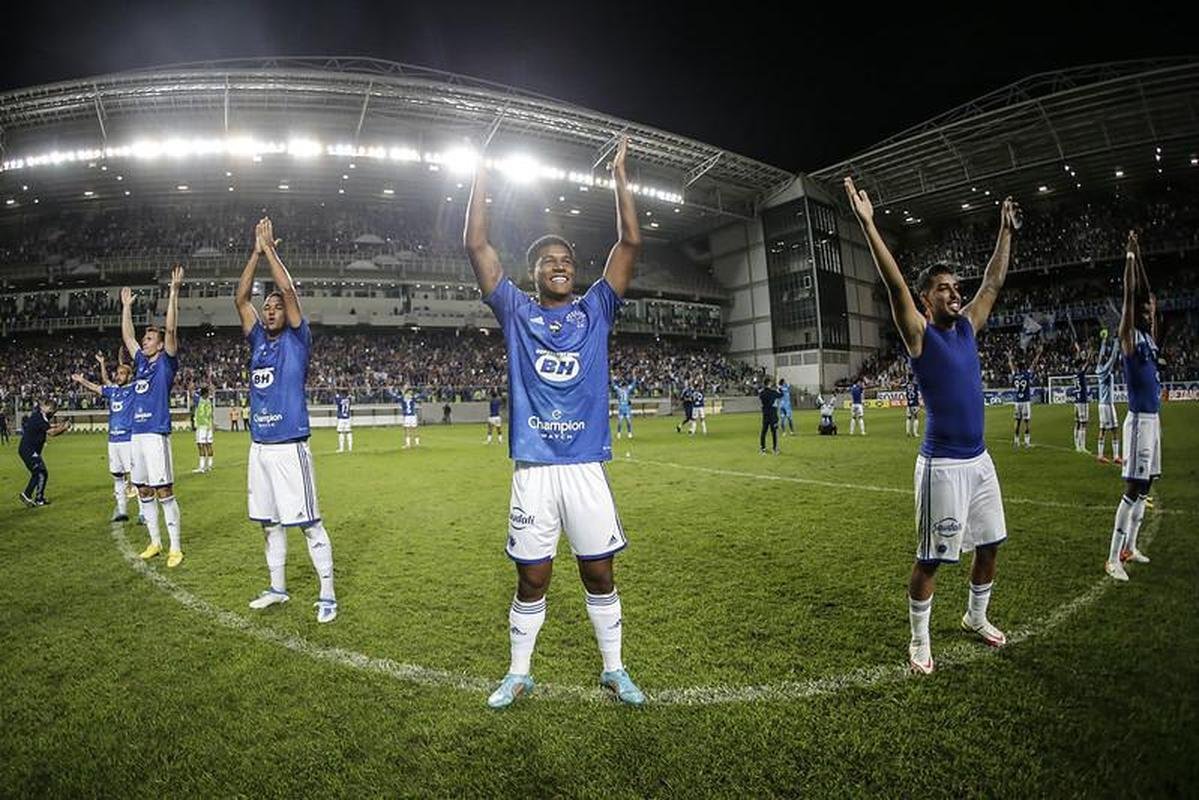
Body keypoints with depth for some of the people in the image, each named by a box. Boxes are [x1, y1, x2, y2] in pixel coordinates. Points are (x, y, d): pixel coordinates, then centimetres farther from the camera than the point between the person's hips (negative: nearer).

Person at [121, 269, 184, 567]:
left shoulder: (166, 363, -1)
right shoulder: (142, 362, 17)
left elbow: (170, 329, -11)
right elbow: (127, 336, 27)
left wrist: (174, 292, -15)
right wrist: (126, 306, 29)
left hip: (157, 434, -8)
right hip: (137, 434, 8)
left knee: (164, 493, -8)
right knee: (143, 492, 11)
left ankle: (175, 548, -3)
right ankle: (155, 542, 22)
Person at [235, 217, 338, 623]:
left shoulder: (297, 340, -1)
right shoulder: (258, 341, 14)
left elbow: (289, 289, -11)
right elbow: (240, 298, 10)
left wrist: (270, 248, -2)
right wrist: (256, 252, 7)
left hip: (289, 446, -7)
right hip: (259, 447, 7)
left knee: (310, 524, -4)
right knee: (270, 523, 15)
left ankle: (327, 594, 4)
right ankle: (277, 589, 28)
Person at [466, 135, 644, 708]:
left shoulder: (594, 311, 10)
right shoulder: (517, 312, 8)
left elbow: (630, 244, 5)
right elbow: (476, 247, 4)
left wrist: (619, 176, 5)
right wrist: (481, 179, 6)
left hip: (586, 467, 1)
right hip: (534, 469, -1)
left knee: (600, 574, 11)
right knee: (532, 578, 9)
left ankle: (613, 669, 29)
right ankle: (518, 675, 28)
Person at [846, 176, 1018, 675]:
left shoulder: (967, 326, 11)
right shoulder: (920, 334, -8)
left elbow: (994, 281, 22)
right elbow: (894, 283, -19)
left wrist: (1006, 231, 26)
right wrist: (868, 224, -26)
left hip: (980, 459, 7)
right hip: (943, 465, -7)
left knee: (989, 545, 19)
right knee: (931, 558, 0)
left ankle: (976, 617, 41)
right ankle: (919, 640, 17)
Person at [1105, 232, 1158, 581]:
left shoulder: (1149, 336, 12)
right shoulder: (1129, 336, -8)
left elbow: (1146, 293, 19)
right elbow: (1130, 295, -14)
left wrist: (1139, 256, 20)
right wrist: (1130, 256, -10)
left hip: (1153, 419, 9)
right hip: (1139, 420, -9)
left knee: (1145, 486, 14)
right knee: (1133, 488, -11)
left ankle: (1130, 547, 25)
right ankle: (1113, 559, -8)